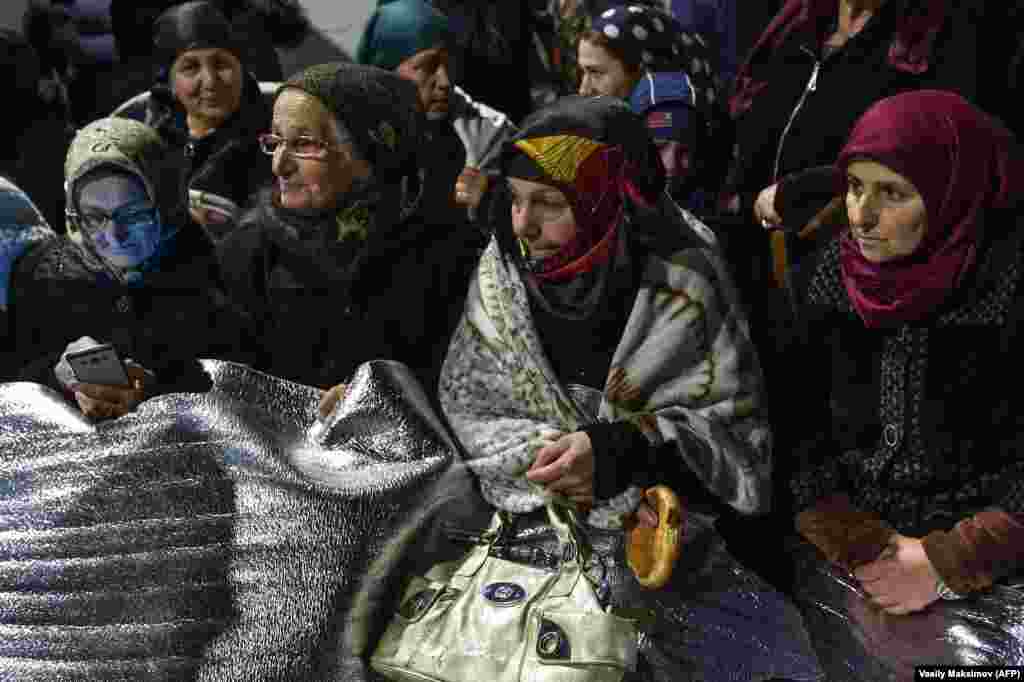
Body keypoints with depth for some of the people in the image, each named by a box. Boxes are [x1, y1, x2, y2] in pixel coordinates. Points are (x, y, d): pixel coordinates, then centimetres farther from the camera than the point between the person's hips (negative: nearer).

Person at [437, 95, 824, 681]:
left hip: (660, 539, -1)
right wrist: (549, 457, -18)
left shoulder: (681, 284, -13)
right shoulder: (502, 273, -3)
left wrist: (615, 452, -26)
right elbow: (468, 412, -1)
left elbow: (736, 434, -11)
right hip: (529, 531, 2)